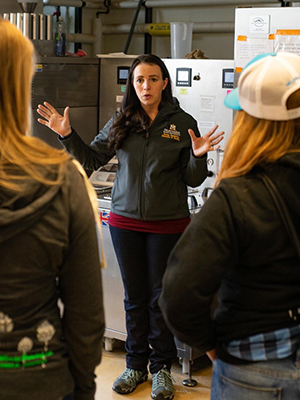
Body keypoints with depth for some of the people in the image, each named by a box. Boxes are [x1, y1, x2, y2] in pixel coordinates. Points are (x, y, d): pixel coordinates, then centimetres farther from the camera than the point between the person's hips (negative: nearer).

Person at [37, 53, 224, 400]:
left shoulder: (182, 123, -5)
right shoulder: (121, 123, 2)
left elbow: (193, 180, -3)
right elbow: (92, 158, 9)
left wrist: (198, 156, -23)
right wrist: (68, 136, -4)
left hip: (168, 224, -2)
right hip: (125, 221, 3)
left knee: (161, 296, 8)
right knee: (134, 296, 13)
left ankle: (161, 367, 23)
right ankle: (136, 364, 28)